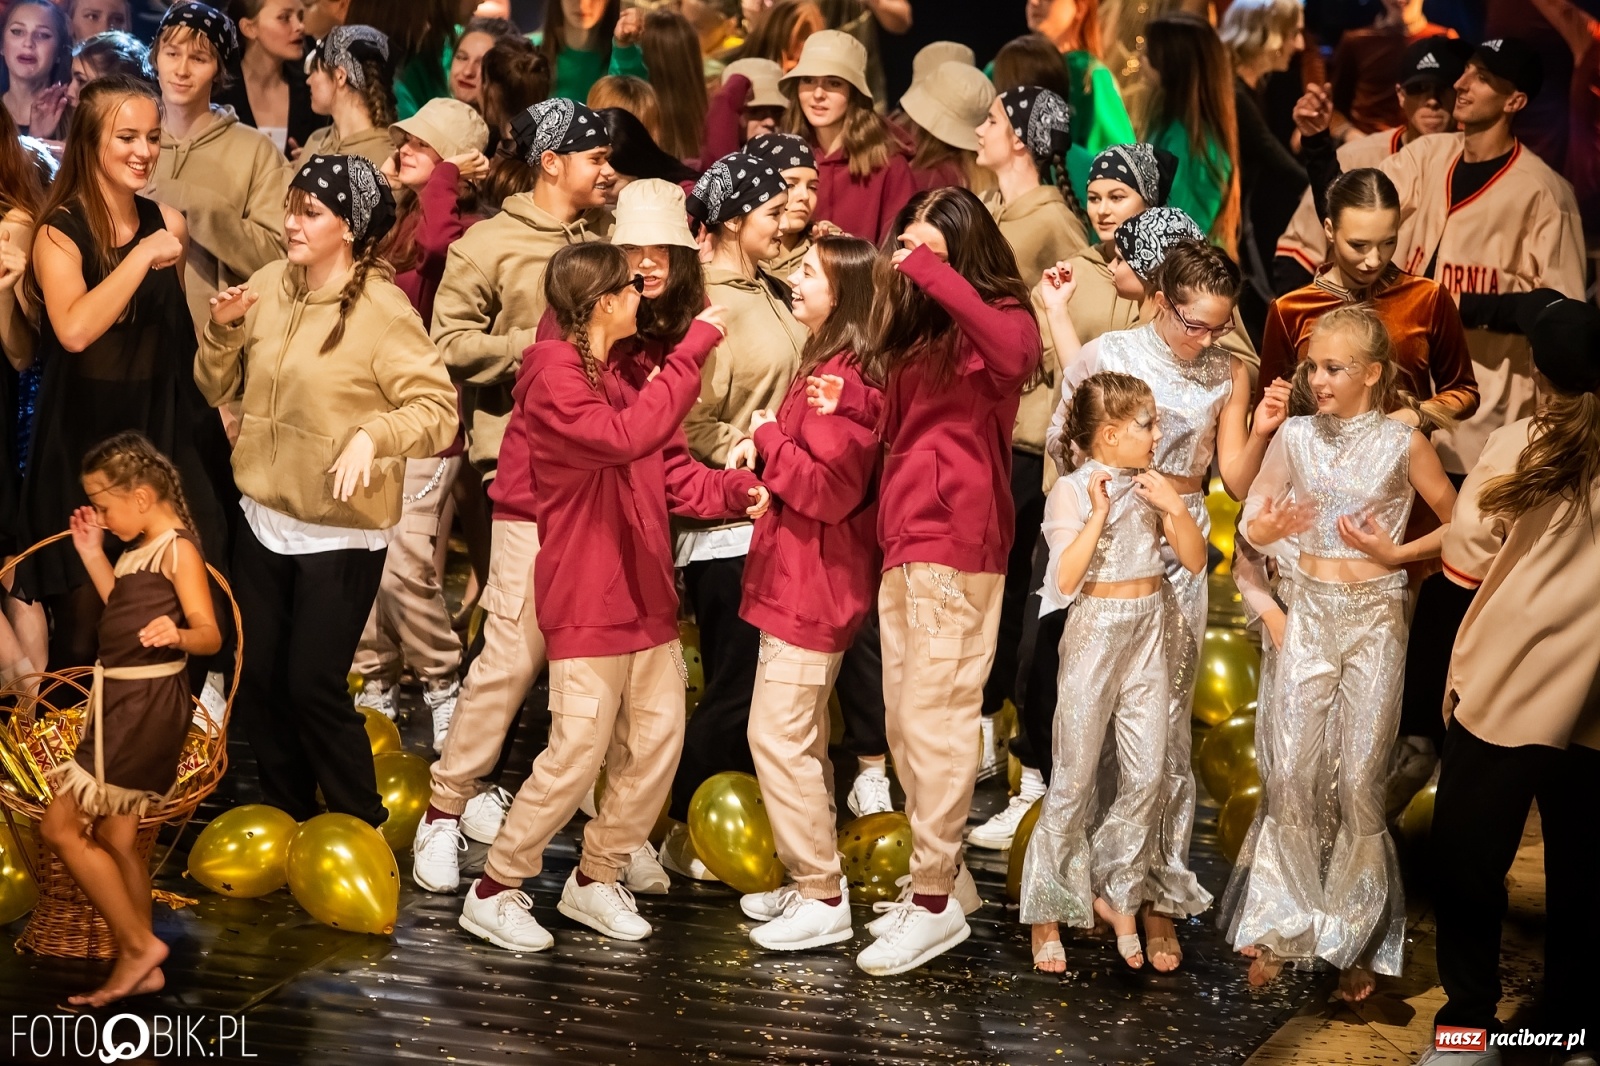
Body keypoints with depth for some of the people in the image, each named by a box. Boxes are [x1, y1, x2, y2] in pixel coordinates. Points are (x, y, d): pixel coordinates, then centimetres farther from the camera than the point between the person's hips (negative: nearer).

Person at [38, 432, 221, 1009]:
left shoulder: (178, 549, -15)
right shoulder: (140, 548, 12)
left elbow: (210, 634, -21)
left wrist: (176, 634, -43)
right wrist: (93, 555, 19)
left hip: (145, 705, -10)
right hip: (122, 700, 10)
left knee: (60, 827, -8)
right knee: (115, 836, 13)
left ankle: (139, 944, -1)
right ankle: (137, 968, 21)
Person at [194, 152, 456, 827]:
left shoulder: (383, 311, -16)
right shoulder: (268, 286, 0)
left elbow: (439, 409, -18)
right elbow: (218, 388, 8)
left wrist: (372, 434, -34)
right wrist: (223, 328, -10)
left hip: (341, 534, -6)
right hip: (264, 518, 6)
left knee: (314, 686, -1)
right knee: (256, 678, 14)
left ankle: (360, 830, 20)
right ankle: (286, 814, 35)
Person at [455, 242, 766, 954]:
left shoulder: (621, 379, 13)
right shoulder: (556, 379, -13)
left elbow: (673, 473, 9)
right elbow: (626, 438, -30)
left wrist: (736, 490, -11)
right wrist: (693, 349, -26)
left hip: (646, 593, 8)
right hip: (586, 597, -8)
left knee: (658, 740, 8)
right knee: (577, 753, -7)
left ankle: (596, 880, 24)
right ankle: (494, 890, 9)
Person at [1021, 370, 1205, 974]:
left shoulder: (1150, 487, 5)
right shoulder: (1073, 491, -11)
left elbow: (1194, 561, 3)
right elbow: (1065, 580, -21)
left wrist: (1174, 505, -10)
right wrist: (1099, 513, -24)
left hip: (1147, 636, 5)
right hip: (1094, 635, -5)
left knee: (1146, 776, 5)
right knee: (1074, 781, 1)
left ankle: (1117, 893, 21)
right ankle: (1048, 910, 11)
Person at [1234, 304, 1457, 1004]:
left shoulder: (1403, 443, -3)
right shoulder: (1296, 436, 2)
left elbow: (1457, 524, 5)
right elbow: (1252, 523, 6)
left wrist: (1397, 553, -9)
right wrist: (1269, 527, -16)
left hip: (1374, 618, -2)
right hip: (1309, 616, 2)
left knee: (1360, 781, 1)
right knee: (1290, 776, 0)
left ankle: (1358, 940, 13)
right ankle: (1282, 926, 12)